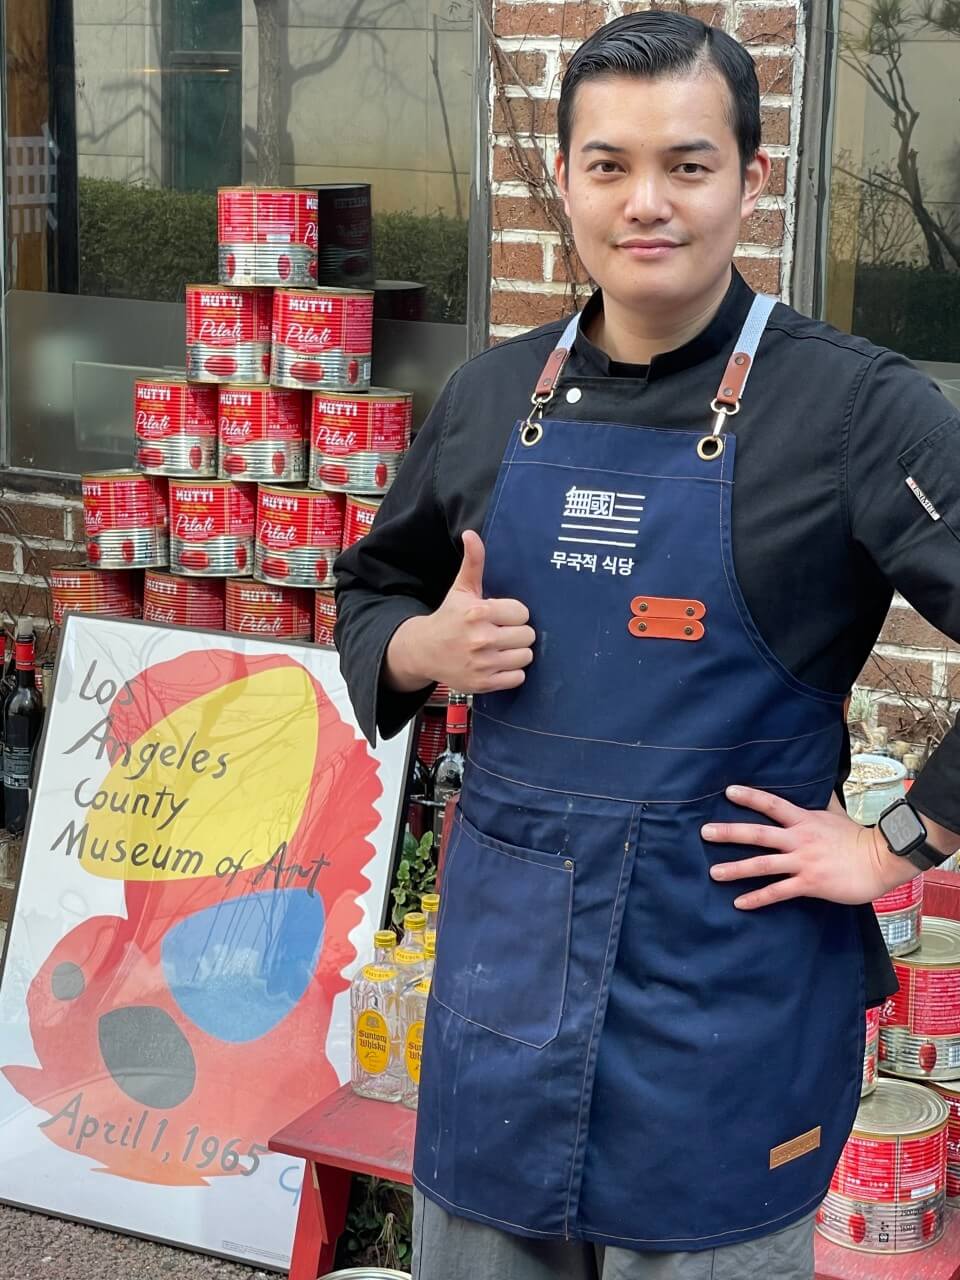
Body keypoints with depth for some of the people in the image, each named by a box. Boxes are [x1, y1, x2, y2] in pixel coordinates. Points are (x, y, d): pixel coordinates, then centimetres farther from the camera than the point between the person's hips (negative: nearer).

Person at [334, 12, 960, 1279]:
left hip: (724, 978, -4)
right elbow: (372, 591, 17)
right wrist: (424, 648, -4)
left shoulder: (853, 405, -12)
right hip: (502, 960, 5)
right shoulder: (493, 394, 4)